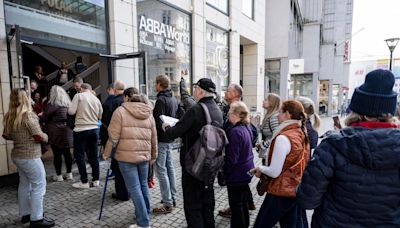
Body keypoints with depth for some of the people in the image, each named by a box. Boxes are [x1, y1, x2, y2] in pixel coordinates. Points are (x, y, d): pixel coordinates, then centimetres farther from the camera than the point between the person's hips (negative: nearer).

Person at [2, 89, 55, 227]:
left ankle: (25, 214, 28)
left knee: (24, 184, 17)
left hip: (17, 155, 8)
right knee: (38, 185, -1)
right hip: (30, 157, -8)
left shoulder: (9, 117, 5)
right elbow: (39, 137, -20)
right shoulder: (28, 115, -18)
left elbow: (6, 136, 16)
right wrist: (46, 137, 0)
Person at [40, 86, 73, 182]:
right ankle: (69, 174, 19)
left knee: (57, 153, 3)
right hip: (67, 131, 6)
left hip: (56, 132, -6)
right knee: (67, 152, 12)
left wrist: (40, 116, 13)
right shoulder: (68, 103, 8)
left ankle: (59, 175, 11)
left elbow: (44, 118, -7)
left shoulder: (52, 104, -11)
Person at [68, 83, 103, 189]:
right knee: (93, 155, 12)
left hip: (81, 129, -4)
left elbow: (71, 111, -10)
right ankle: (96, 180, 18)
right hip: (94, 129, 5)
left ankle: (84, 182, 9)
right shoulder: (96, 99, 8)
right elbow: (100, 116, 10)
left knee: (79, 155, 6)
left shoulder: (79, 96, -5)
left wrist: (80, 112, 9)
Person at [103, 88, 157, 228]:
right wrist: (153, 155, 23)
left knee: (134, 188, 2)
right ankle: (146, 213, 34)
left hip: (127, 155, -5)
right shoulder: (148, 113, 10)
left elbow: (113, 137, -8)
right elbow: (154, 138, 13)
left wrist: (107, 153, 5)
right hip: (144, 155, 5)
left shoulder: (120, 111, -4)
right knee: (143, 185, 19)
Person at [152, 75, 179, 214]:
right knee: (170, 168, 16)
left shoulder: (161, 100, -17)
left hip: (161, 139, -9)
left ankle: (167, 204, 3)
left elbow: (157, 122, -22)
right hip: (170, 138, 9)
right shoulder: (174, 99, 10)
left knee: (161, 170, -3)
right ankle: (173, 198, 26)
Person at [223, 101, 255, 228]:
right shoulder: (246, 128, 4)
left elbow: (231, 159, -23)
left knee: (236, 205, 6)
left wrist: (225, 173, -9)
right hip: (246, 170, 9)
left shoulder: (235, 132, -25)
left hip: (237, 174, -9)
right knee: (243, 202, 23)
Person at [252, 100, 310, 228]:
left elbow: (274, 172, -23)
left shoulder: (283, 137, -23)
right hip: (296, 190, 8)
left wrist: (260, 169, -3)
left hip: (281, 193, -8)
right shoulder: (302, 134, 2)